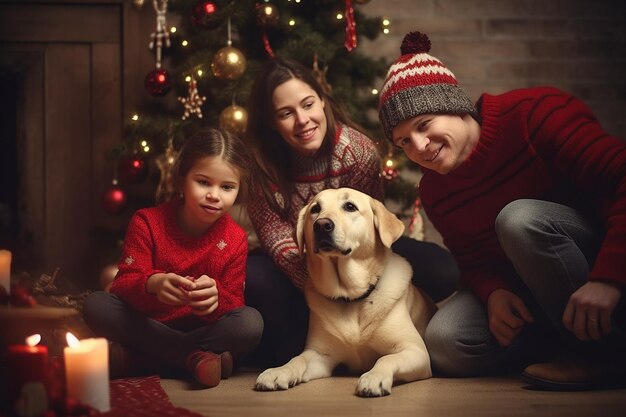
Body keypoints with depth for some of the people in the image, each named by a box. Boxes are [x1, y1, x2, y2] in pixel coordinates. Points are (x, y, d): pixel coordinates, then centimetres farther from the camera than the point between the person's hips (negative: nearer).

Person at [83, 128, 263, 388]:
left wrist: (216, 297, -34)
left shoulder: (235, 240, -4)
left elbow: (234, 305, -8)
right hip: (146, 326, 0)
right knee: (95, 304, -26)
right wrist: (152, 285, -40)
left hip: (202, 329, 1)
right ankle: (193, 358, -30)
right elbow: (123, 285, -15)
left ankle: (136, 360, -27)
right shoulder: (147, 223, -7)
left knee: (251, 323, -29)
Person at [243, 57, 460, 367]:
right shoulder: (261, 162, -15)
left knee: (442, 270, -26)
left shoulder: (359, 151, -19)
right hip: (299, 269, 0)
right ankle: (295, 351, -9)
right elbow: (276, 237, -21)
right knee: (251, 277, -35)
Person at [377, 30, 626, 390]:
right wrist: (494, 294, -17)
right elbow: (474, 262, 8)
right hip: (518, 290, 6)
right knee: (446, 343, -18)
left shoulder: (533, 113, -20)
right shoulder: (434, 192, 1)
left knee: (519, 218, -33)